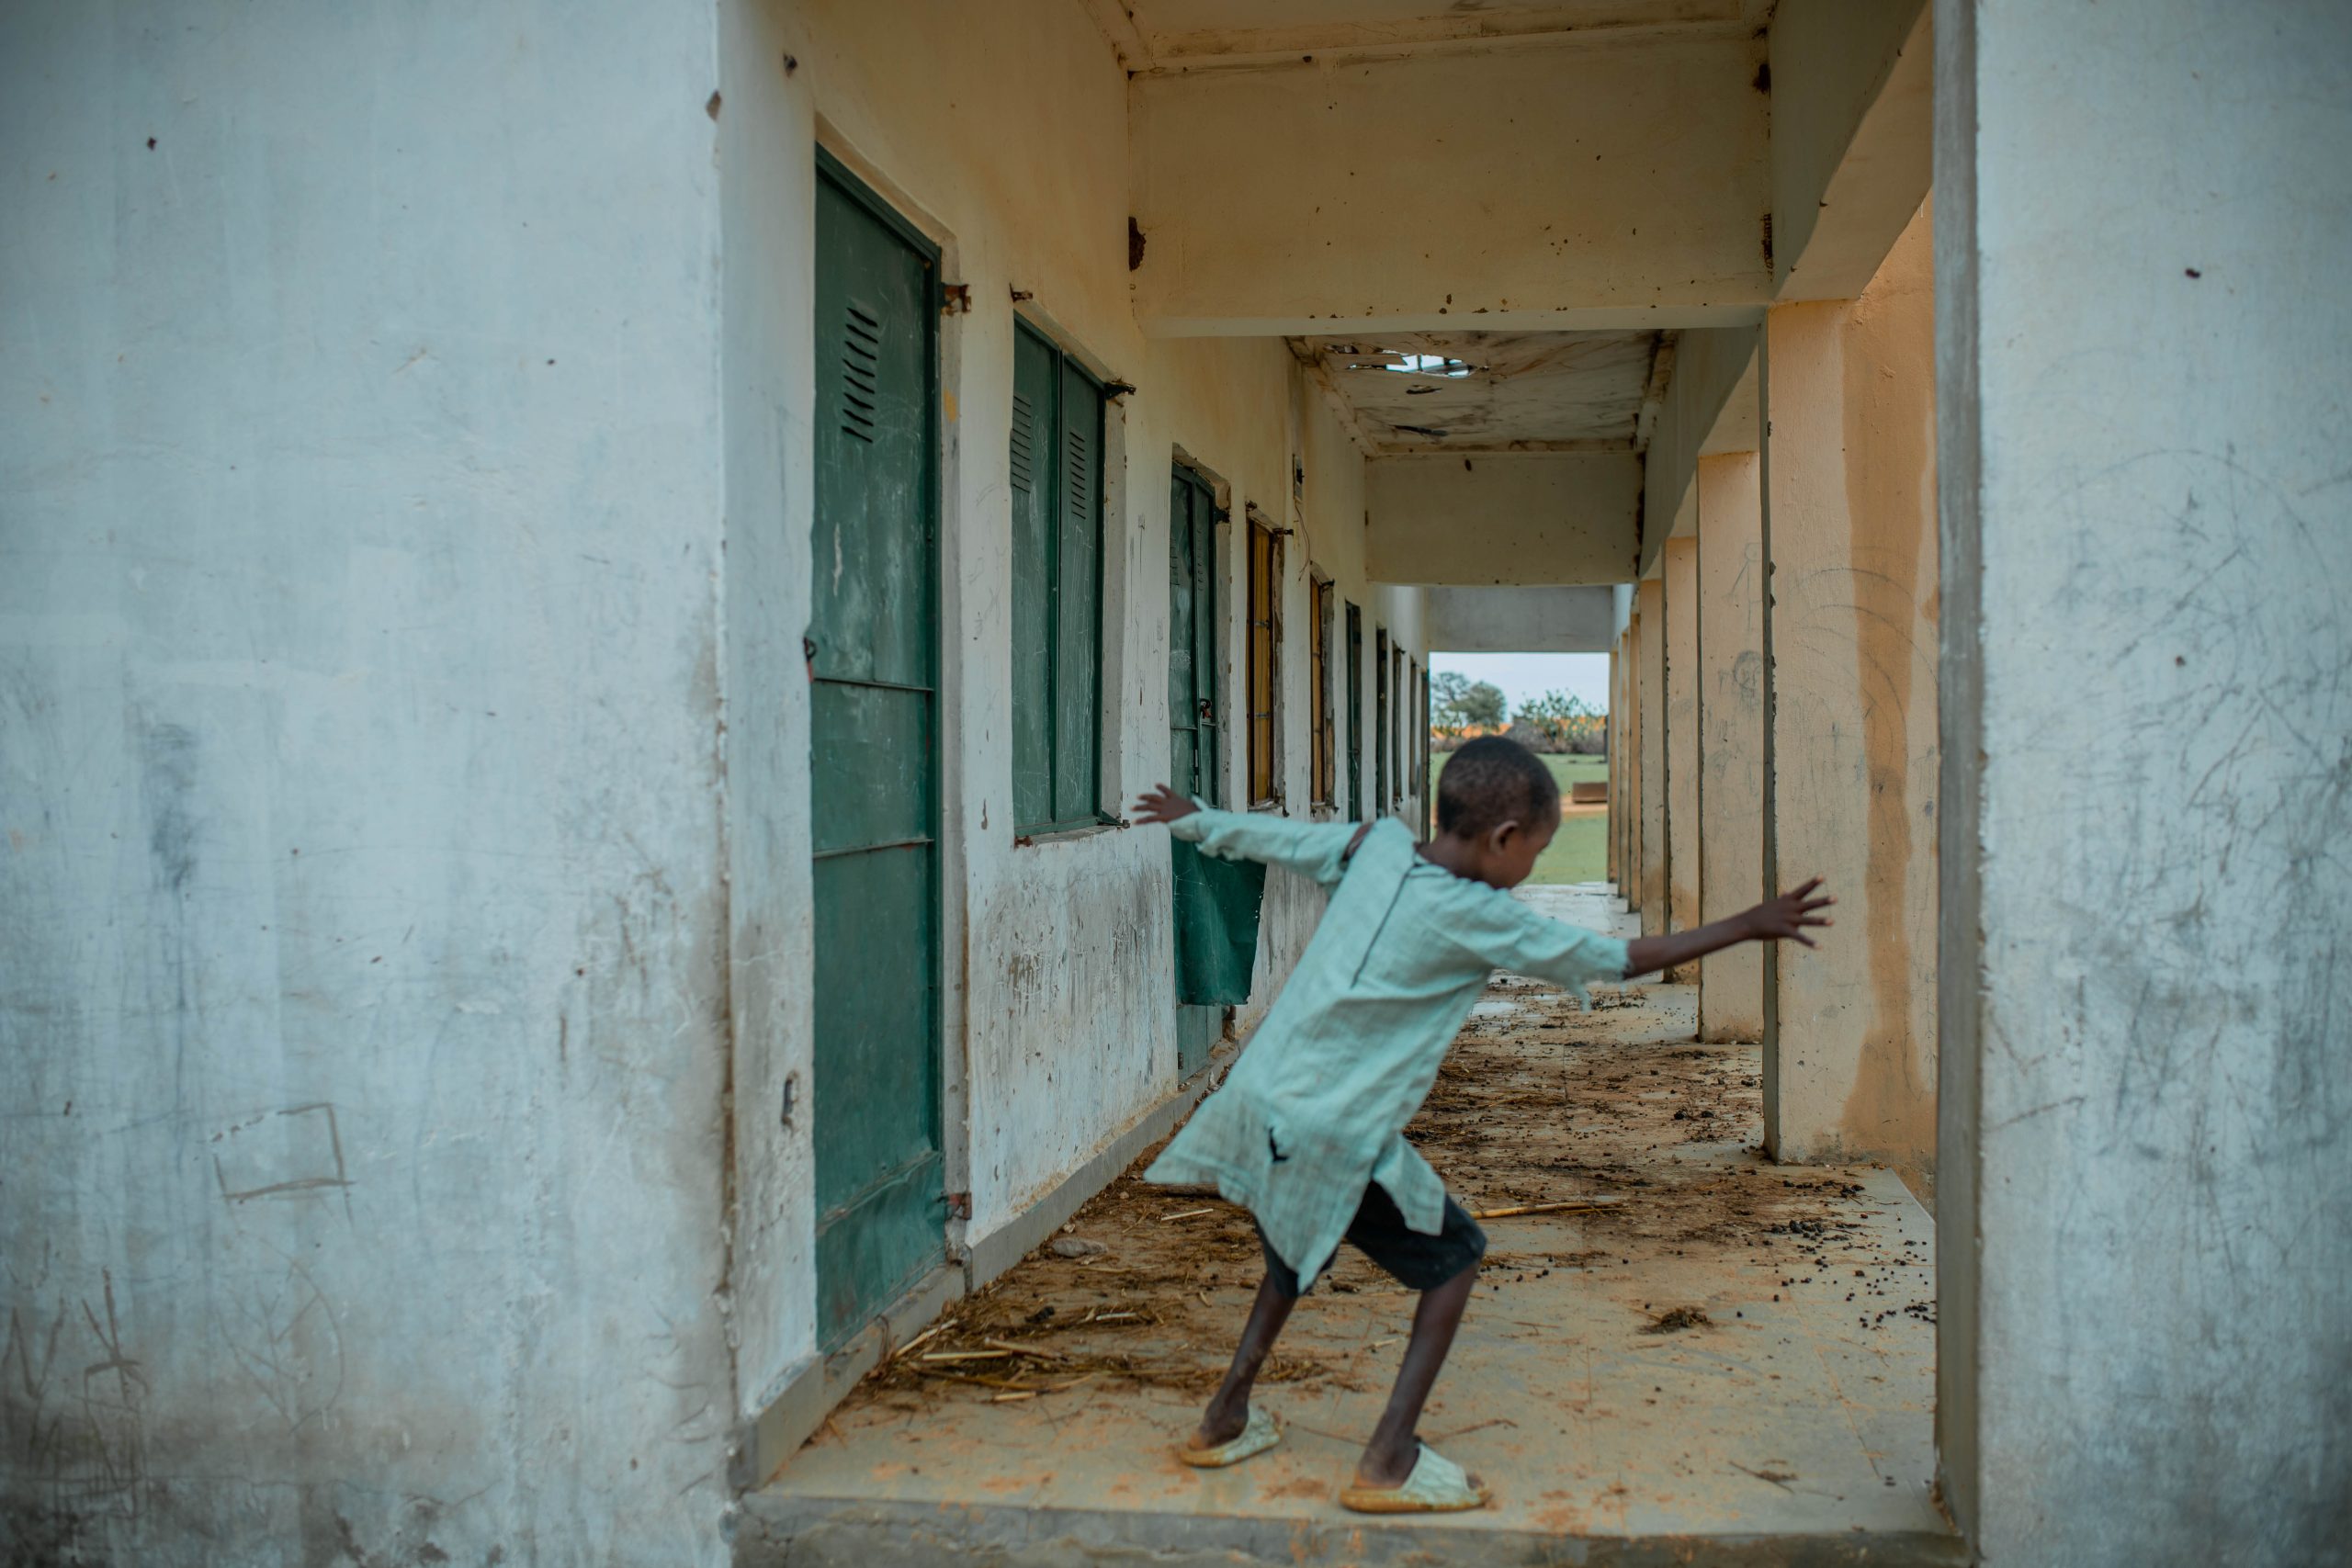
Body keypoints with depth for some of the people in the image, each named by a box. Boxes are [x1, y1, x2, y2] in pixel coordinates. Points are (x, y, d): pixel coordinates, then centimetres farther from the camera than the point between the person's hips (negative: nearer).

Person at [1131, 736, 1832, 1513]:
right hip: (1331, 1136, -8)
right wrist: (1747, 926, 3)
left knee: (1299, 1248, 30)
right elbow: (1618, 959, -7)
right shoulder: (1476, 918, -13)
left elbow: (1269, 835, 19)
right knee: (1453, 1257, 9)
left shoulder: (1374, 844, 4)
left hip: (1257, 1101, 8)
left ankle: (1224, 1421, 38)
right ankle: (1388, 1462, 7)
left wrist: (1189, 815, 39)